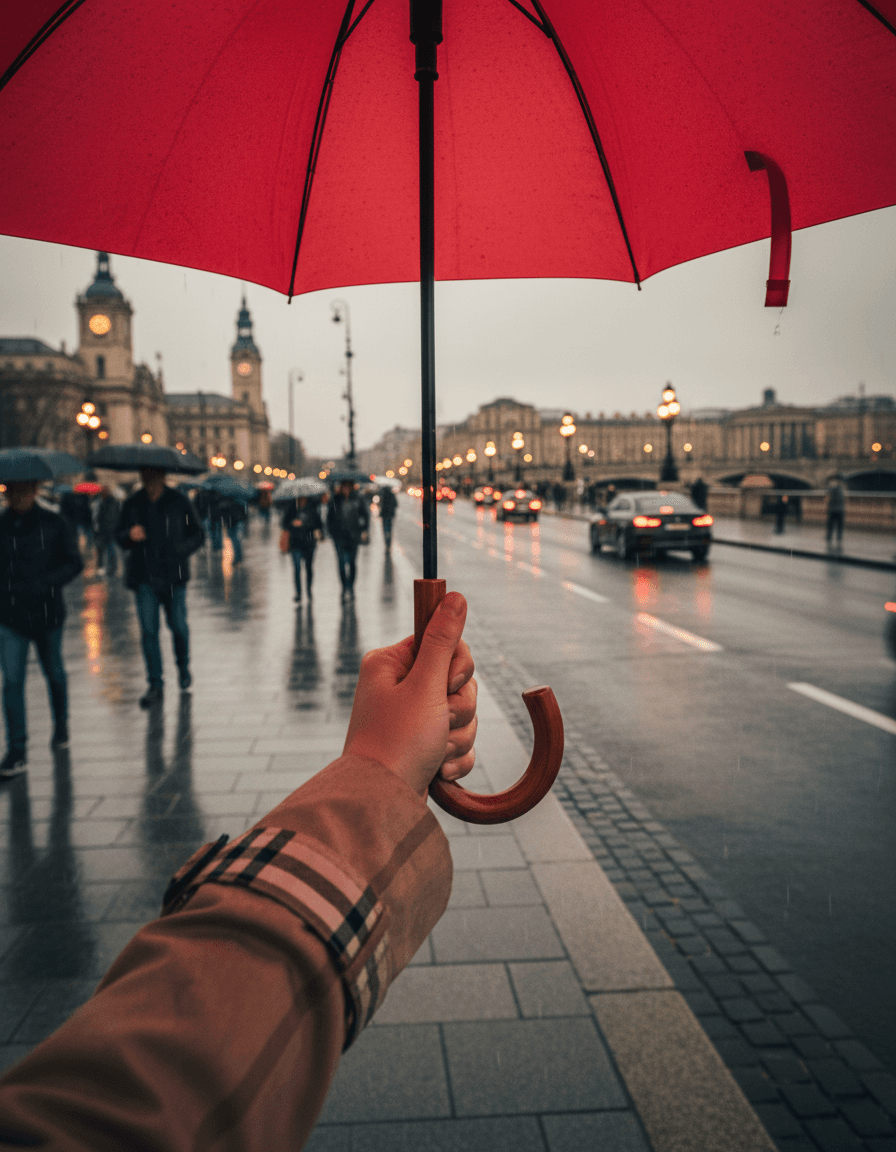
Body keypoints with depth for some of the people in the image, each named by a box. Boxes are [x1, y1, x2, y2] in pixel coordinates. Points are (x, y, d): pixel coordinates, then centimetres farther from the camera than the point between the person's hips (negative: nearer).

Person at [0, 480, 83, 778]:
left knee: (53, 672, 16)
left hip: (46, 612, -1)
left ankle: (61, 723, 41)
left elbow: (74, 563, -4)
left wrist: (45, 584, -17)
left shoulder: (55, 524, -4)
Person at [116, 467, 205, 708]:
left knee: (178, 625, 4)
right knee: (148, 629, -3)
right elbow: (119, 537, 11)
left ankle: (183, 667, 33)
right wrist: (130, 535, -13)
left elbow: (198, 534, 5)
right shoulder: (132, 504, 5)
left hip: (173, 575, -1)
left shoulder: (180, 501, 0)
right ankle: (155, 684, 6)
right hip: (144, 576, 1)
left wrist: (179, 552, -12)